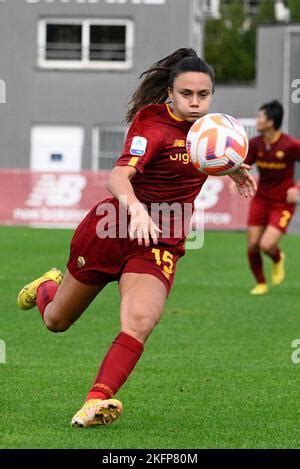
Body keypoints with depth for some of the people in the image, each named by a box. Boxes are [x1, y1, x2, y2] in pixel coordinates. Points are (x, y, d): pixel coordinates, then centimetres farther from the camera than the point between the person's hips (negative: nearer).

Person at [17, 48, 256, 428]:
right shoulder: (153, 126, -18)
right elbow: (119, 176, -34)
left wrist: (232, 168, 15)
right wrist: (136, 209, -53)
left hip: (159, 245, 4)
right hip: (111, 231, -4)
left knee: (140, 322, -26)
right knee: (56, 321, 17)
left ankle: (97, 401, -30)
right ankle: (48, 287, 53)